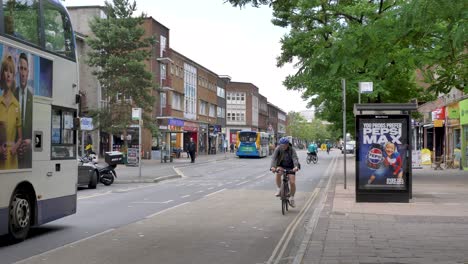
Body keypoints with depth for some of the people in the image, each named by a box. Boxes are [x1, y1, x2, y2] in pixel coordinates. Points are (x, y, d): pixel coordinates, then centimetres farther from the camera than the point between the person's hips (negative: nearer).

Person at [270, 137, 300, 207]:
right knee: (278, 173, -34)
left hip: (290, 167, 0)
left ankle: (292, 198, 11)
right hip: (281, 166, 0)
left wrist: (296, 167, -53)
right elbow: (274, 158, -29)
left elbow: (295, 158, -32)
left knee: (292, 183, -13)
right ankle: (279, 189, -12)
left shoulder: (292, 150, -18)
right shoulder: (278, 149, -17)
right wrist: (272, 166, -48)